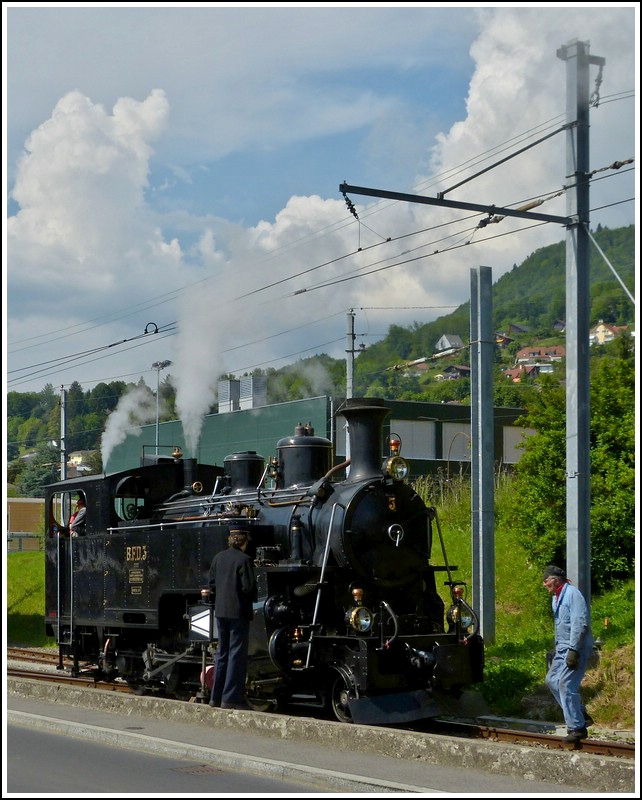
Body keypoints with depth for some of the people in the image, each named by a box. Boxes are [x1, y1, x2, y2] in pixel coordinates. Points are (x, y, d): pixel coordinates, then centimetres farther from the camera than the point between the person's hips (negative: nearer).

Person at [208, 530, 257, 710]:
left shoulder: (218, 558, 7)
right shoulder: (244, 560, -12)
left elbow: (212, 584, 11)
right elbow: (249, 587, -14)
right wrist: (250, 601, 5)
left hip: (220, 612, 7)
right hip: (238, 612, -7)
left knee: (222, 653, 15)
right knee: (237, 655, -2)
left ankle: (216, 697, 19)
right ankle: (231, 699, -4)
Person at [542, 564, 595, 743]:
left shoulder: (572, 594, -15)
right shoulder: (556, 598, 15)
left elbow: (580, 623, -22)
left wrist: (573, 650, -23)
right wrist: (557, 649, 22)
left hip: (576, 648, -10)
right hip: (563, 648, 10)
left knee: (566, 685, -12)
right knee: (552, 679, 10)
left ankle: (577, 727, -5)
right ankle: (581, 715, 17)